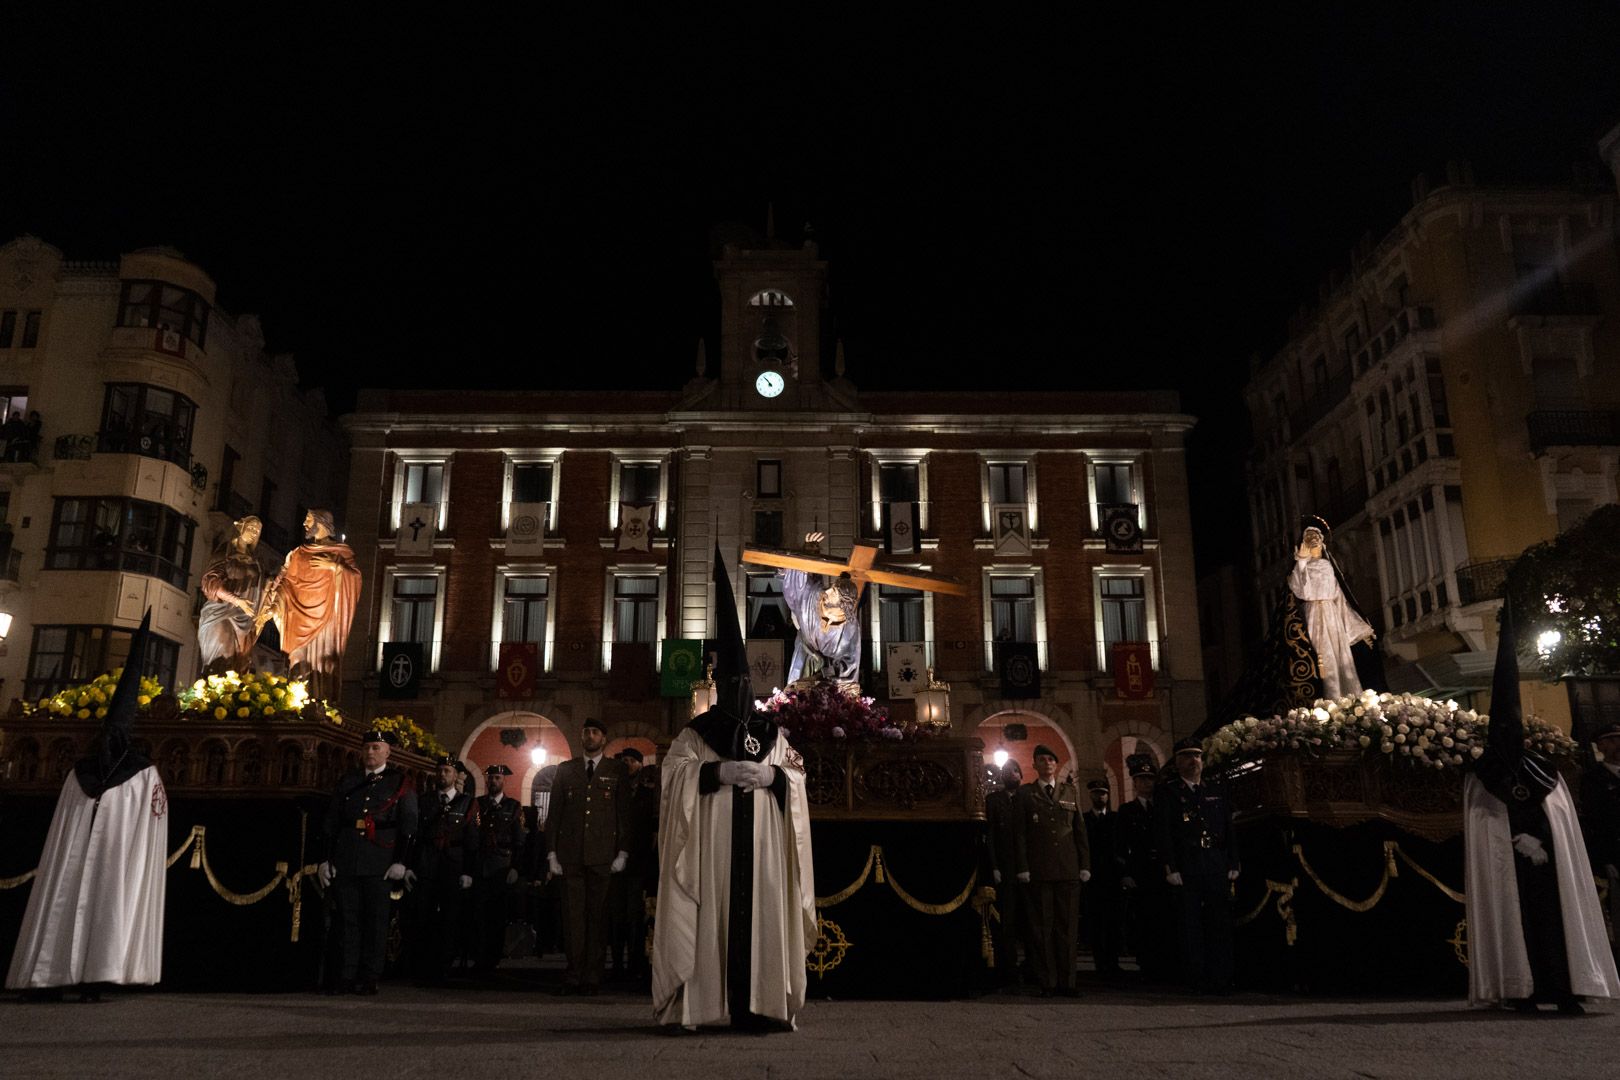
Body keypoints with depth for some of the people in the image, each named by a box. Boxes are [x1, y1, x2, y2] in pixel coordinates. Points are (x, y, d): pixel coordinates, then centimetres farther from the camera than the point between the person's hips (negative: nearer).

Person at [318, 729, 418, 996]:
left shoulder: (401, 783, 5)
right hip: (346, 861, 3)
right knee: (348, 919, 4)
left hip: (380, 863, -3)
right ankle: (348, 976, 9)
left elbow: (408, 825, 0)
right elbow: (331, 822, 15)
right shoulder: (348, 781, 15)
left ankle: (370, 978, 5)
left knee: (376, 919, -1)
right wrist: (326, 859, 9)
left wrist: (400, 862, -9)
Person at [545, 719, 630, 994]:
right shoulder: (565, 770, 14)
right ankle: (574, 976, 5)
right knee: (574, 917, -1)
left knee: (597, 917, 0)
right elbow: (553, 813, 12)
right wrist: (552, 852, 4)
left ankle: (592, 977, 5)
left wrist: (623, 852, -3)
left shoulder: (616, 771, 9)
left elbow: (624, 813, 5)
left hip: (602, 856, -1)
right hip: (571, 855, 1)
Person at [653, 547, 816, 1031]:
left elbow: (797, 778, 11)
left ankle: (758, 1004, 0)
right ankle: (702, 1003, 0)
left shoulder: (774, 734, 15)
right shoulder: (696, 732, 9)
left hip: (761, 842, 2)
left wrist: (771, 776, -10)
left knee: (760, 915, -3)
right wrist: (718, 773, -16)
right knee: (711, 916, -6)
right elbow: (674, 770, -3)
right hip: (712, 841, -2)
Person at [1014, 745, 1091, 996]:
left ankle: (1066, 982, 10)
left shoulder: (1071, 791, 15)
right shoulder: (1025, 794, 8)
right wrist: (1023, 868, -5)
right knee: (1042, 927, 0)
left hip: (1068, 870, 2)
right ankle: (1047, 982, 6)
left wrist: (1085, 864, 5)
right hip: (1038, 871, -2)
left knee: (1067, 927, 3)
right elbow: (1020, 833, 3)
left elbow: (1080, 829, 12)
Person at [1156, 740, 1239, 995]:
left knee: (1220, 924, 1)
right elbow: (1165, 835, -2)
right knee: (1191, 925, -2)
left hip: (1217, 868, 3)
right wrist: (1171, 868, -10)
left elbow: (1229, 832, 15)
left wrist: (1233, 865, 5)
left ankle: (1221, 980, 7)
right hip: (1186, 869, -3)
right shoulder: (1168, 794, 5)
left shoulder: (1216, 794, 18)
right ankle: (1197, 980, 5)